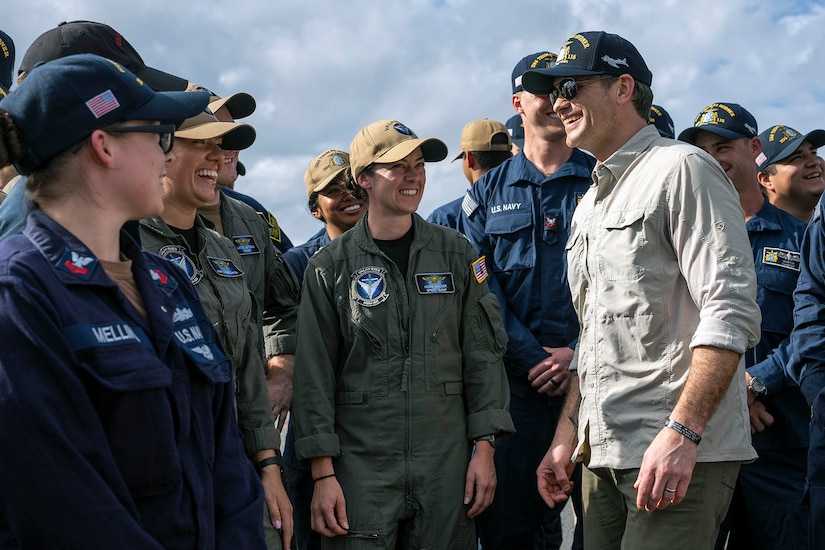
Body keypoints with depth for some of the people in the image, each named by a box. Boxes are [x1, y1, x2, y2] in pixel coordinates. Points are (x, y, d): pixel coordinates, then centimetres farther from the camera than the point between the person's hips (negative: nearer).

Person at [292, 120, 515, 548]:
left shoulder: (456, 253, 6)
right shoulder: (330, 267, 0)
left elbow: (482, 353, 6)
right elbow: (314, 374, 0)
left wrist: (484, 448, 0)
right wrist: (323, 473, -5)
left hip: (447, 464, 2)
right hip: (362, 466, -2)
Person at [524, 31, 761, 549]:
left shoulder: (681, 168, -6)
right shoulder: (591, 204, 21)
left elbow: (731, 312, -16)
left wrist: (681, 433, -23)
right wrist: (566, 438, 17)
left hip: (681, 453, -8)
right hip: (604, 456, 8)